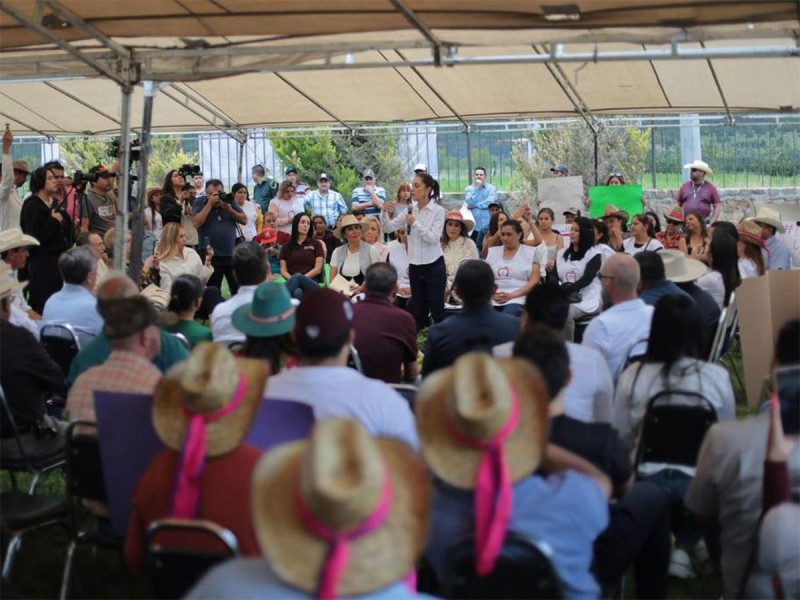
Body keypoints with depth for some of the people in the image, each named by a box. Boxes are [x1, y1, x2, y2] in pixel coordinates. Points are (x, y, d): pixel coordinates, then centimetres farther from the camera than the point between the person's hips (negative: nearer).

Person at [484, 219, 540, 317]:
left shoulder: (531, 252, 9)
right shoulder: (492, 252, 19)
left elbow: (534, 281, 1)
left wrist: (512, 295, -12)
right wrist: (492, 293, -7)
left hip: (517, 300, -2)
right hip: (493, 302, 3)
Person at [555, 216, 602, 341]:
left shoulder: (594, 254, 3)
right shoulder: (562, 254, 20)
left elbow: (586, 279, -10)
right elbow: (554, 277, 12)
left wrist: (566, 290, -21)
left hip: (586, 300, -4)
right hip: (565, 299, 4)